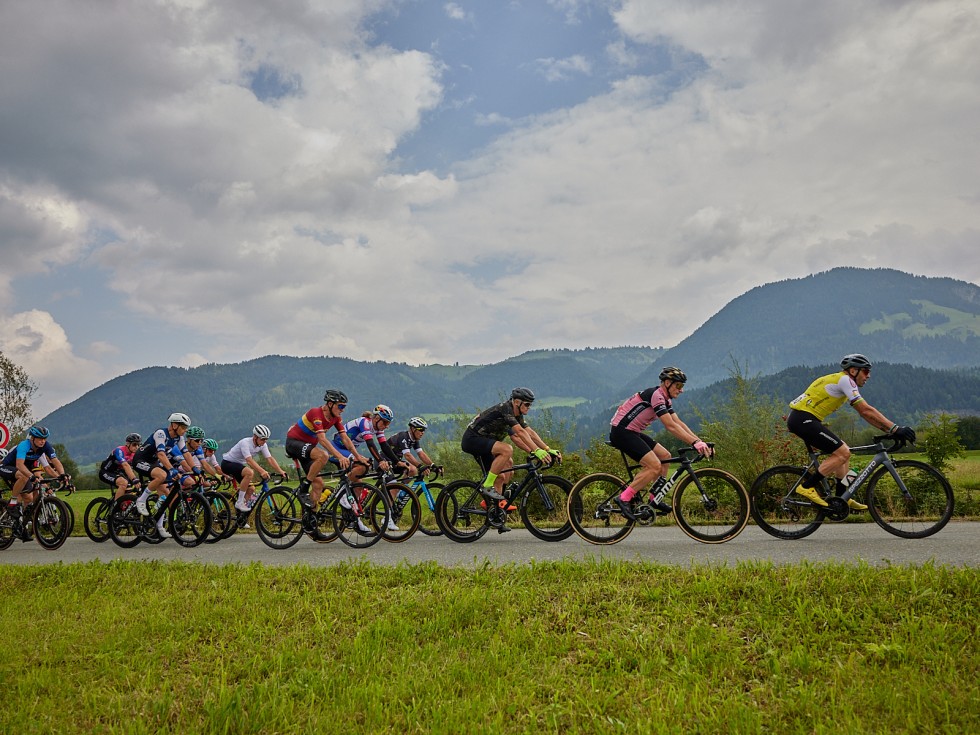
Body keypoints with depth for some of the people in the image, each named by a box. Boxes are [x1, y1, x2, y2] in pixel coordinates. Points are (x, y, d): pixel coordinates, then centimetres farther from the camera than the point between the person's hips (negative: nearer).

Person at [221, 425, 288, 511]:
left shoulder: (263, 445, -9)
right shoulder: (245, 443, -30)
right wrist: (262, 471, -53)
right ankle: (239, 503, -24)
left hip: (239, 465, 8)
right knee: (250, 472, -34)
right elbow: (249, 461, -41)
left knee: (251, 490, -4)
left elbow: (270, 459, -15)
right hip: (227, 463, -8)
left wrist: (281, 471, -28)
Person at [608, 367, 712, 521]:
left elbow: (679, 423, 9)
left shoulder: (665, 399, 13)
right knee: (655, 466, -17)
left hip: (632, 432, 10)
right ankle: (624, 498, -12)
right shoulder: (656, 395, -18)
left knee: (665, 456, 10)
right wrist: (695, 443, -27)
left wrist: (700, 442, -2)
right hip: (620, 432, -10)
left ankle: (654, 498, 15)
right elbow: (670, 426, -24)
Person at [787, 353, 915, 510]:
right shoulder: (844, 380, -10)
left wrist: (890, 429, 9)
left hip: (803, 420, 10)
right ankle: (807, 487, -10)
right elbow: (866, 410, -16)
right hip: (803, 419, -10)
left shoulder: (844, 383, 21)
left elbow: (864, 412, 19)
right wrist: (895, 428, -17)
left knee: (843, 451, 13)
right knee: (842, 453, -11)